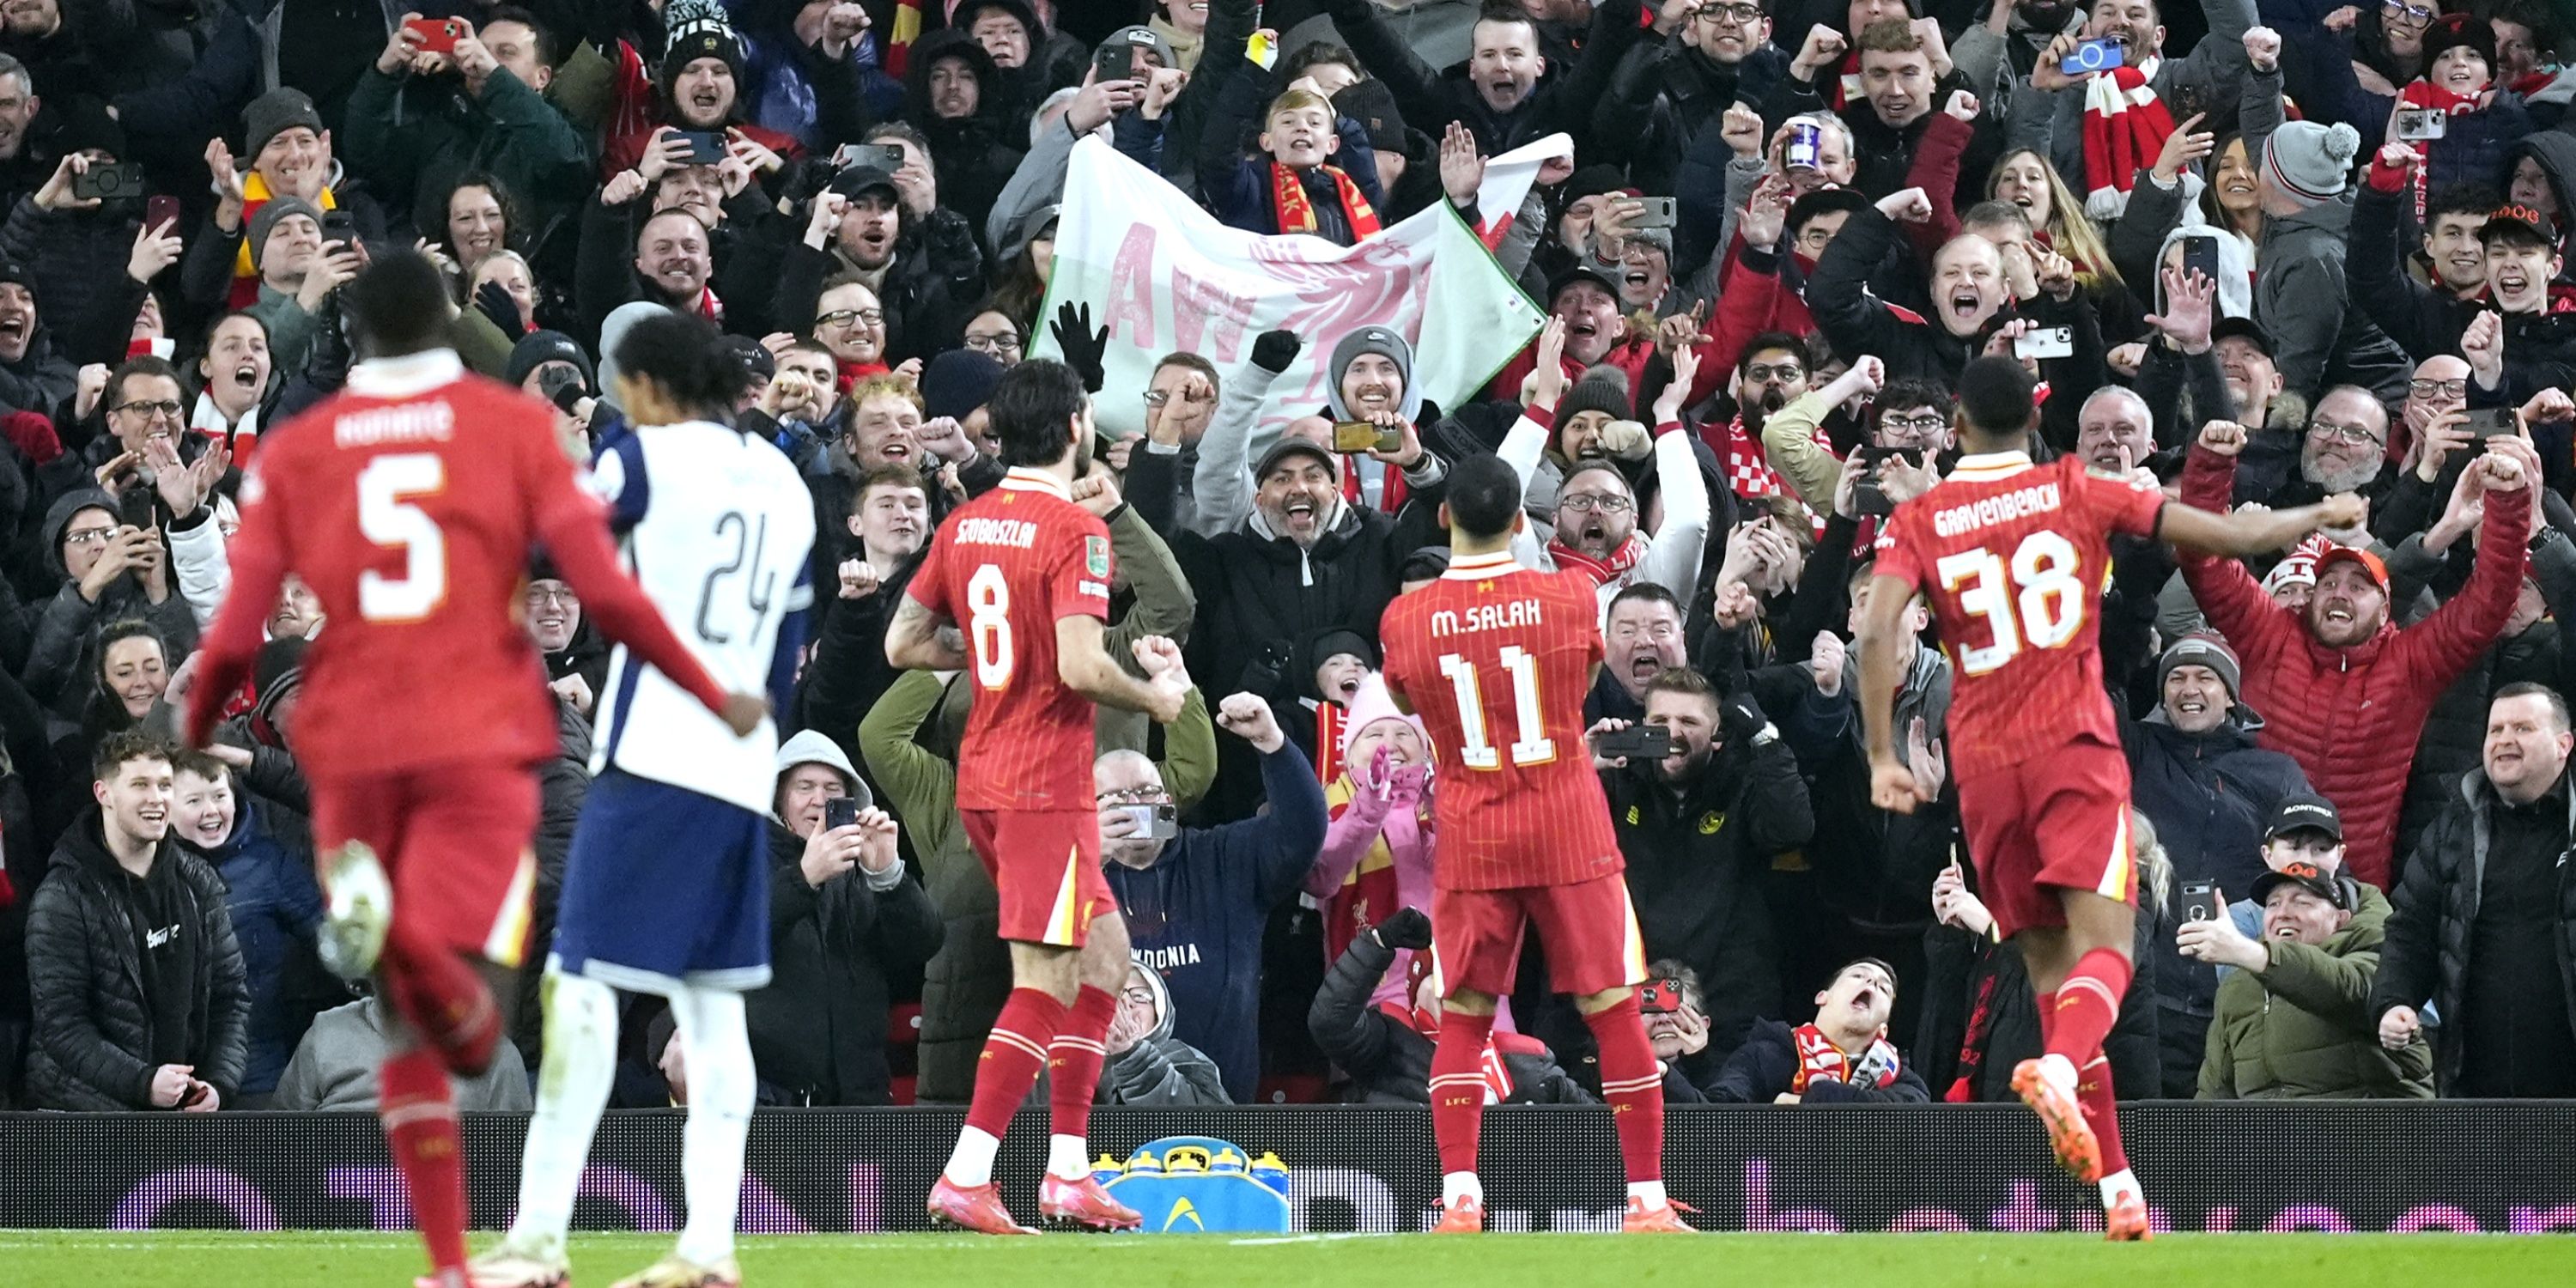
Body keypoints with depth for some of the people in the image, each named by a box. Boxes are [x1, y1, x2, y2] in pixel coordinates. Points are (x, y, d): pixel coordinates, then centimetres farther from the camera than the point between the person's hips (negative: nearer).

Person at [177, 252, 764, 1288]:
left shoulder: (293, 452, 9)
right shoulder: (515, 425, 5)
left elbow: (234, 636, 3)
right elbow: (606, 595, -1)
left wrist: (194, 734, 24)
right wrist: (717, 699, 12)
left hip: (352, 752, 2)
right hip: (480, 740, -2)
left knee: (407, 1035, 15)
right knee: (468, 1030, -13)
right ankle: (412, 947, -47)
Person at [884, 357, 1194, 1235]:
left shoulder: (964, 524, 9)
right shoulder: (1074, 532, -14)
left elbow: (903, 643, 13)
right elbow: (1080, 667, -23)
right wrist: (1155, 697, -5)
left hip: (982, 776, 9)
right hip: (1046, 784, -9)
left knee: (1104, 950, 17)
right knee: (1046, 983, -6)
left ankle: (1069, 1171, 15)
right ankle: (966, 1179, -11)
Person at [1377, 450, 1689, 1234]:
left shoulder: (1406, 620, -4)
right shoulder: (1570, 598, -5)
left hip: (1470, 839, 1)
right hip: (1570, 832, -1)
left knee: (1463, 1017, 7)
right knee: (1613, 1011, 3)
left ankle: (1460, 1200, -5)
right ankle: (1648, 1200, 3)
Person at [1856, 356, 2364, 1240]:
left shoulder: (1918, 521, 6)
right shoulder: (2078, 492, 5)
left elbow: (1878, 631, -11)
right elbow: (2231, 536, 7)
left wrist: (1882, 756, -8)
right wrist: (2319, 517, 24)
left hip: (1983, 767, 2)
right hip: (2075, 745, -2)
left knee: (2048, 962, 10)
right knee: (2103, 945, -10)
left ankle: (2114, 1183, 9)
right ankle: (2061, 1067, -44)